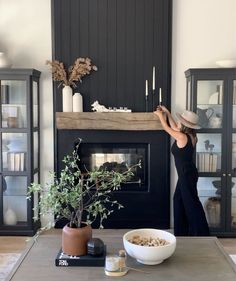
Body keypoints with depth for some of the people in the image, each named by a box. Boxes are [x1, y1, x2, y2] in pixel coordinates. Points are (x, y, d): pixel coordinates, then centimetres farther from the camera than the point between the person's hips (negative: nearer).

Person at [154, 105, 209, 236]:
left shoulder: (182, 137, -20)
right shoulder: (191, 136, 4)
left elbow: (166, 127, -5)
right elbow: (175, 128, 19)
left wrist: (160, 115, 10)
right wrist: (167, 113, 22)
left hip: (187, 174, -9)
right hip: (187, 173, 9)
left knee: (191, 203, -2)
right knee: (178, 200, 18)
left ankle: (201, 233, 7)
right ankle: (182, 231, 27)